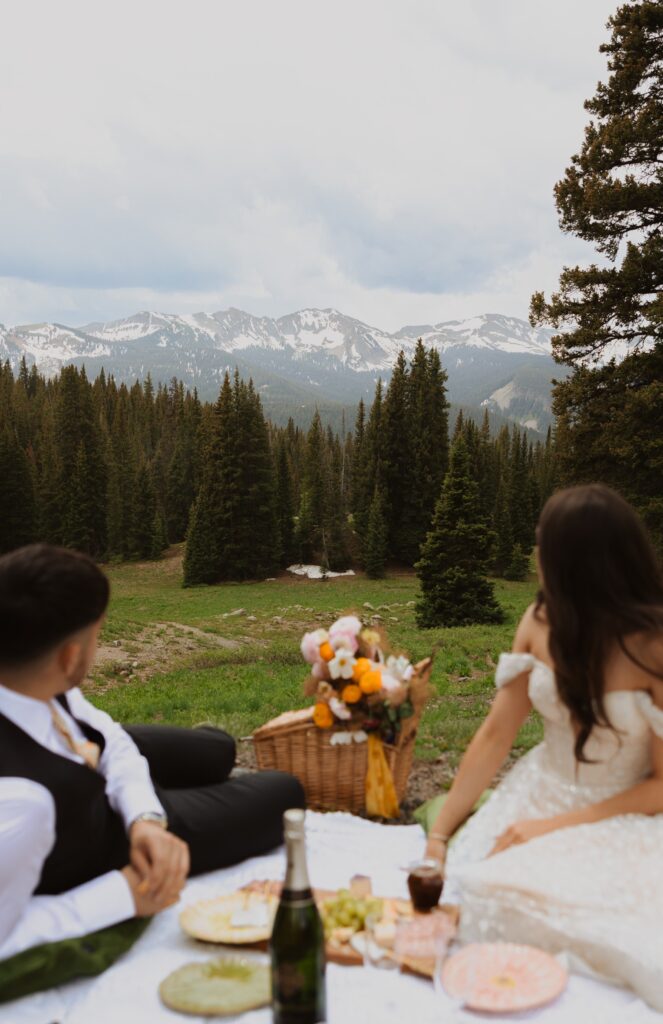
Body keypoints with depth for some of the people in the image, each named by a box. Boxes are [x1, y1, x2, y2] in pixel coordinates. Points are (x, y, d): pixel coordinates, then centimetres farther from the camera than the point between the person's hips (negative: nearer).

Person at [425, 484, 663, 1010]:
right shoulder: (542, 622, -5)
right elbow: (495, 735, -3)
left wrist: (555, 828, -19)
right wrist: (439, 834, -6)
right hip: (538, 797, 5)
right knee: (455, 890, -16)